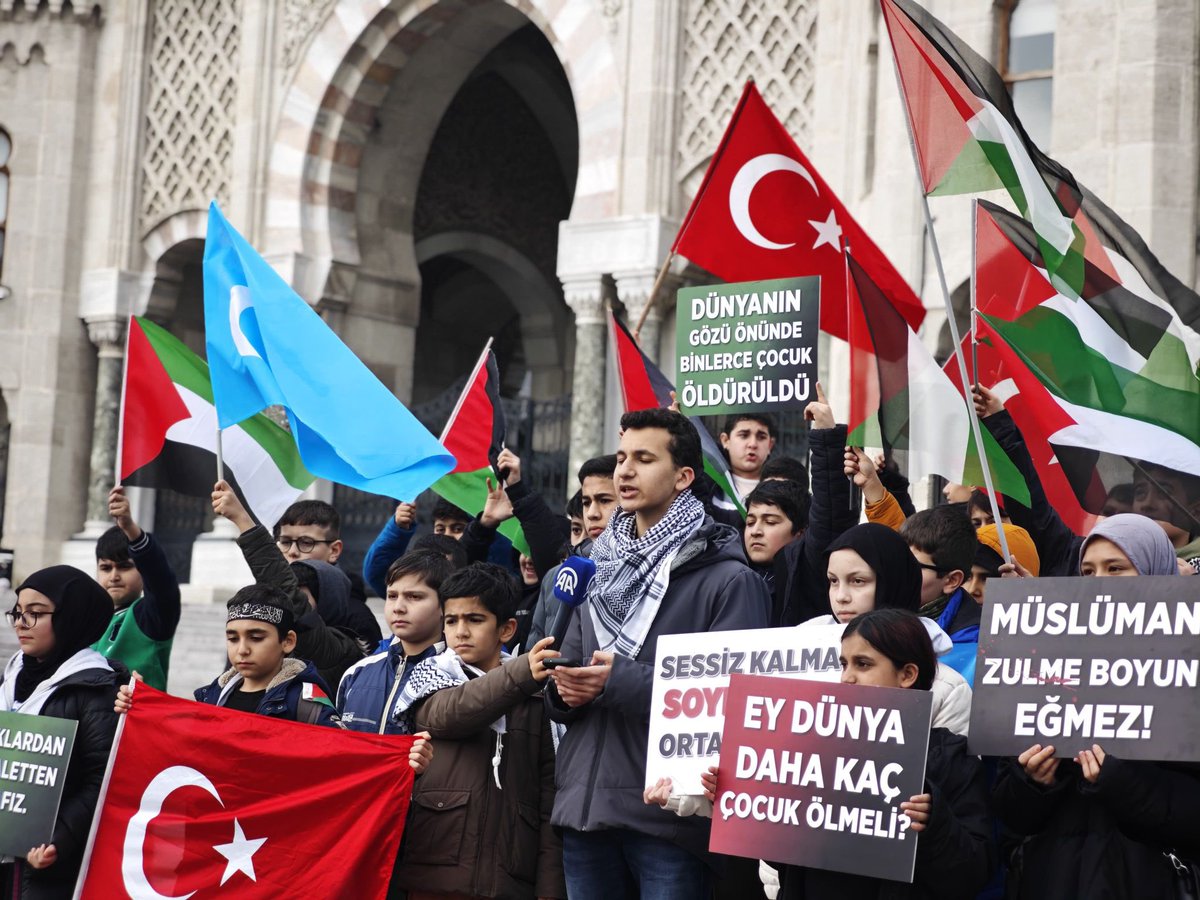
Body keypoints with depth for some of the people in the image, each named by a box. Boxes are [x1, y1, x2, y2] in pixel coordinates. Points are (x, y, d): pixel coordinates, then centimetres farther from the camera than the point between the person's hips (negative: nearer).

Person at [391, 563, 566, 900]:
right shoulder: (432, 675, 9)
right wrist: (522, 673, -30)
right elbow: (448, 713, -14)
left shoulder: (534, 699, 8)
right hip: (436, 873, 0)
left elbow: (549, 796, 4)